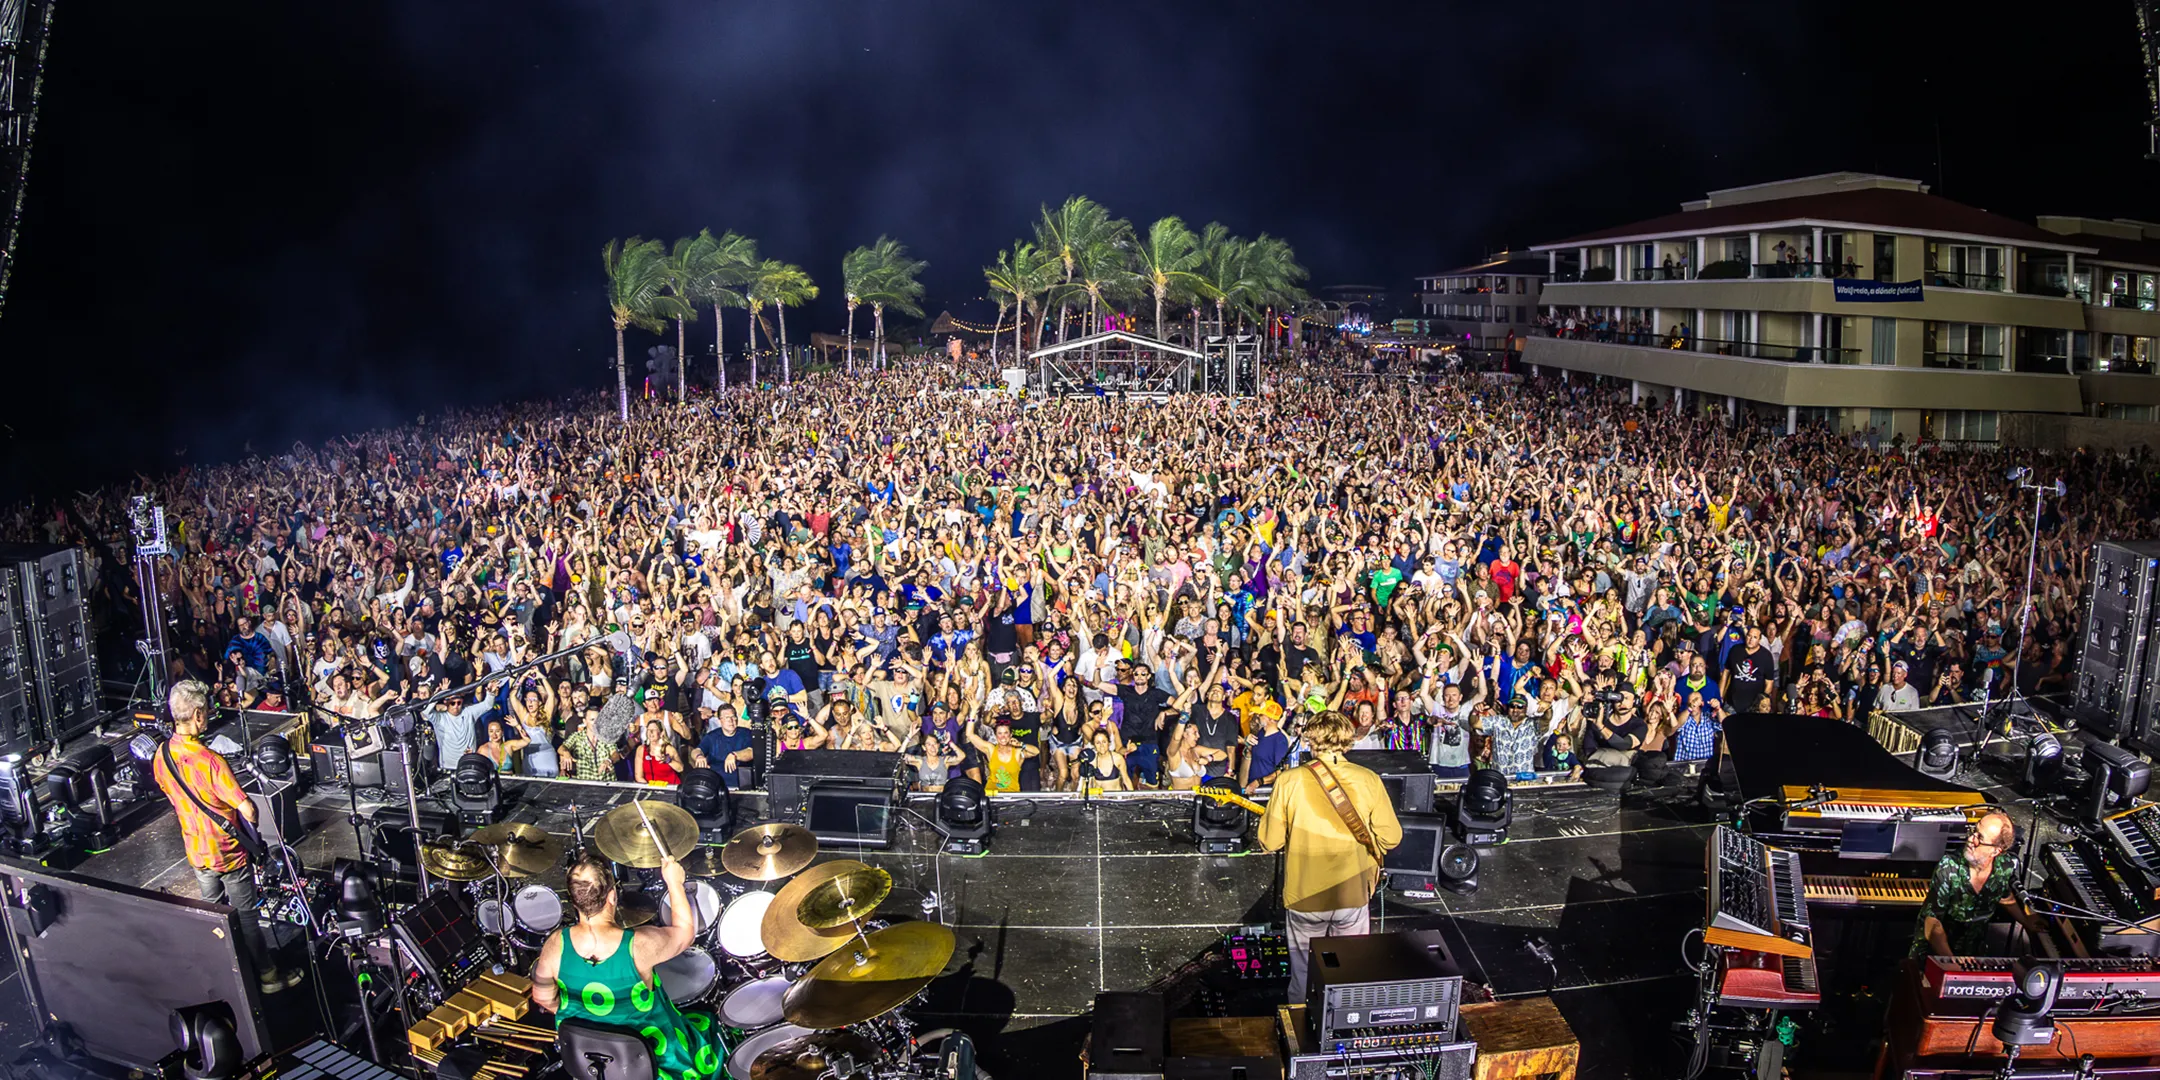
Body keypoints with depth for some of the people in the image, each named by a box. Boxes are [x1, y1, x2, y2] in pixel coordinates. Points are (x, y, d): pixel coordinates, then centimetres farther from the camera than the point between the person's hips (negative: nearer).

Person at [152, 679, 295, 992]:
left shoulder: (161, 756, -6)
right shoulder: (209, 760, -29)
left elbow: (175, 802, 10)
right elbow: (247, 809, -28)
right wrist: (251, 825, -7)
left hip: (196, 852, 6)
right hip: (229, 852, -6)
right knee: (245, 914, 7)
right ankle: (267, 975, 20)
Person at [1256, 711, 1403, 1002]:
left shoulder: (1289, 781, -13)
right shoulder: (1369, 780, -9)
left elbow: (1270, 841, -8)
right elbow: (1391, 837, -5)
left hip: (1304, 896, -1)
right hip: (1353, 893, 1)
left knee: (1304, 976, 19)